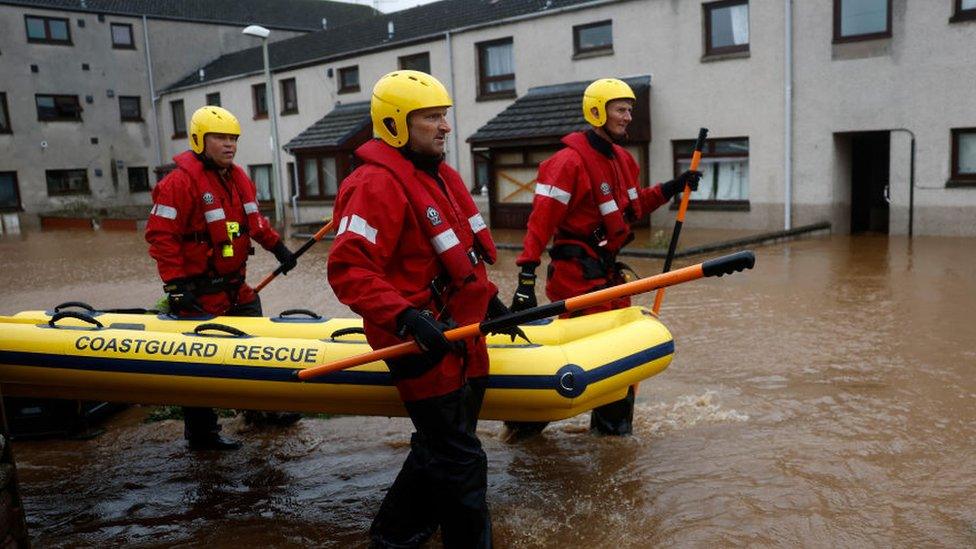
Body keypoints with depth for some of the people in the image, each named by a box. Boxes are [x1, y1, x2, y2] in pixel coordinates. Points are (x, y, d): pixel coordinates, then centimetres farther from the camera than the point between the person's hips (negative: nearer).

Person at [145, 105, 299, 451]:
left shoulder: (238, 178, 11)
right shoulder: (181, 181, -16)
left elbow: (254, 219, 25)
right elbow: (160, 235, -17)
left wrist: (276, 246, 15)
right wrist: (175, 285, -20)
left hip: (235, 285, 9)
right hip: (199, 291, -9)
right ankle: (201, 433, 13)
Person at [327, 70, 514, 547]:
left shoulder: (441, 176, 14)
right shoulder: (376, 184, -17)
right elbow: (347, 270, -24)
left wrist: (487, 299, 20)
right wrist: (404, 317, -32)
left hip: (460, 339, 10)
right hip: (424, 345, -10)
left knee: (439, 448, 22)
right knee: (460, 462, -1)